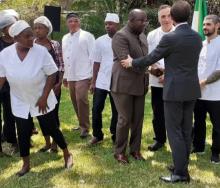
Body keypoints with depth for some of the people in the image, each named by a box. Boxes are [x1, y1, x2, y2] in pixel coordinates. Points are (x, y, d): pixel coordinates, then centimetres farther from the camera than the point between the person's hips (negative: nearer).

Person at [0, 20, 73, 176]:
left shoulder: (41, 51, -17)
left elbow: (52, 75, -13)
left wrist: (44, 97, -15)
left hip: (41, 101, -2)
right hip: (20, 103, 2)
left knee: (52, 129, 8)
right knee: (23, 134, 12)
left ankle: (67, 154, 32)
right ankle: (26, 165, 31)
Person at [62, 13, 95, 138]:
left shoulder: (87, 36, -5)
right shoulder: (65, 38, 14)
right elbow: (64, 58, 17)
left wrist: (94, 75, -12)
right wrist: (65, 76, 17)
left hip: (83, 75, -6)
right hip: (71, 76, 7)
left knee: (81, 99, -15)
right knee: (75, 101, 12)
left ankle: (85, 127, -4)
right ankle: (82, 124, 27)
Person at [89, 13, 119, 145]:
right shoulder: (100, 41, 2)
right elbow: (97, 63, 6)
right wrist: (93, 81, 5)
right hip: (101, 81, 2)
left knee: (116, 110, 9)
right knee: (97, 109, 3)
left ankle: (115, 136, 24)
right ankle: (97, 135, 19)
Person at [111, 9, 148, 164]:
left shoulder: (143, 36, 13)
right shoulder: (120, 36, -12)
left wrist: (146, 80, 8)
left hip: (140, 85, 7)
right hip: (124, 84, -7)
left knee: (138, 118, 10)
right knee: (125, 119, -1)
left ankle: (135, 149, 24)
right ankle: (119, 151, 15)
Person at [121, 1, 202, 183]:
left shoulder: (170, 38, -15)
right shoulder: (197, 37, 6)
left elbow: (150, 58, -6)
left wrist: (132, 62, 11)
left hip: (175, 90, -7)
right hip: (192, 89, 7)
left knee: (174, 130, 0)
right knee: (186, 130, 14)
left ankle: (181, 172, 3)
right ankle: (182, 166, 24)